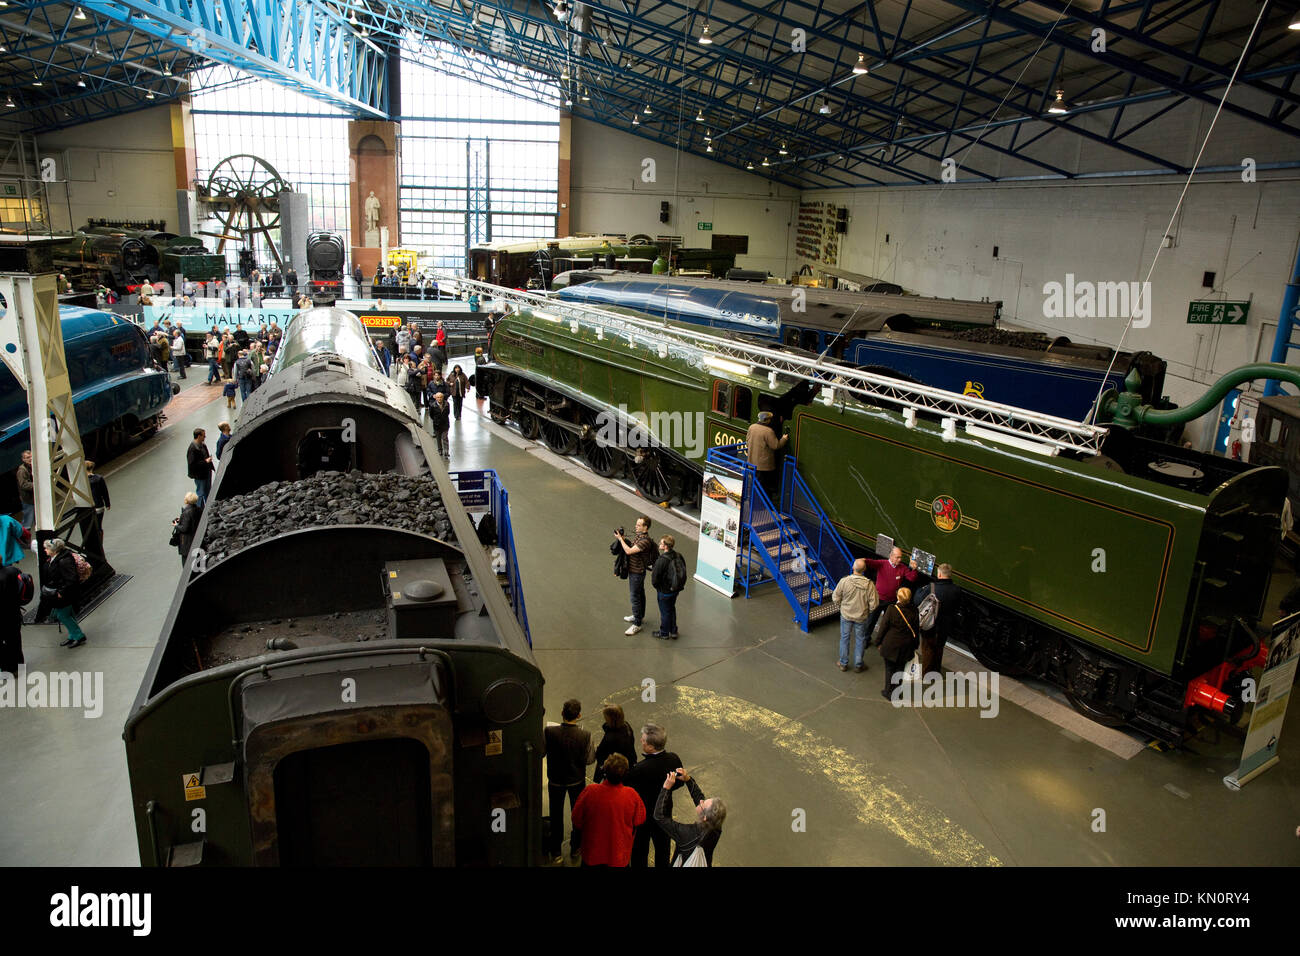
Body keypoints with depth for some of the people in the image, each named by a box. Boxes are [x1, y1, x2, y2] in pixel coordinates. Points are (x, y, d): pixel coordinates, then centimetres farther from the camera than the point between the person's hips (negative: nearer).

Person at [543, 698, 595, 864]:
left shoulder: (550, 732, -24)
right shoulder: (585, 735, -24)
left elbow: (541, 752, -15)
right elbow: (589, 759, -18)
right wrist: (592, 747, 1)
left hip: (556, 780, 0)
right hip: (577, 781, 0)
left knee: (556, 815, 18)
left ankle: (555, 852, 28)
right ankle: (576, 848, 38)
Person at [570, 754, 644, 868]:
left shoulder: (590, 792, -25)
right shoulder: (632, 795, -22)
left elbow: (577, 821, -11)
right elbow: (639, 823, -6)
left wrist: (577, 838, 9)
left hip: (592, 854, 0)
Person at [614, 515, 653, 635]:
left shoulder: (645, 541, -29)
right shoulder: (638, 534, 1)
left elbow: (629, 551, -30)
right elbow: (632, 547, 12)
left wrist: (620, 538, -21)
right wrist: (623, 539, -4)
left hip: (637, 572, -10)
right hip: (633, 570, 10)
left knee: (635, 597, -3)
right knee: (640, 593, 24)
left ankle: (637, 624, 5)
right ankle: (640, 615, 40)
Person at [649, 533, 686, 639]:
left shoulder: (661, 560, -29)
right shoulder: (678, 556, -8)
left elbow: (655, 578, -22)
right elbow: (683, 572, 5)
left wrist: (656, 586, -1)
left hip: (664, 591, -7)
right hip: (676, 589, 7)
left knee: (665, 612, 12)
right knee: (672, 609, 24)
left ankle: (664, 634, 29)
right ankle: (673, 632, 35)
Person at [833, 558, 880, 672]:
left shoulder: (844, 581, -22)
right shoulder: (869, 584, -21)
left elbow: (836, 597, -10)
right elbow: (874, 604, -14)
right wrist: (868, 611, 7)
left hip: (845, 614, 0)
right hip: (861, 617, 0)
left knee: (844, 638, 18)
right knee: (860, 640, 18)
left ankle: (843, 664, 30)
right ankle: (858, 665, 31)